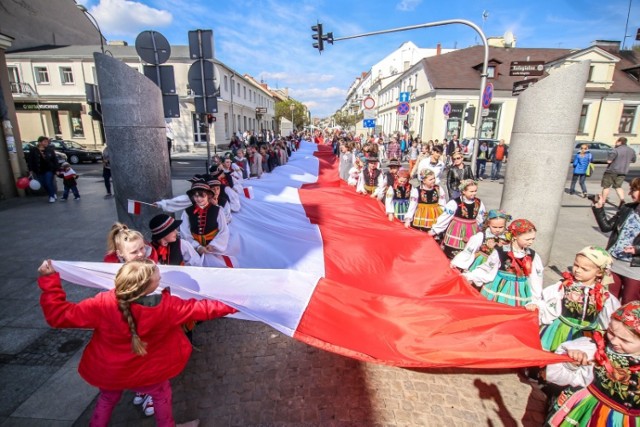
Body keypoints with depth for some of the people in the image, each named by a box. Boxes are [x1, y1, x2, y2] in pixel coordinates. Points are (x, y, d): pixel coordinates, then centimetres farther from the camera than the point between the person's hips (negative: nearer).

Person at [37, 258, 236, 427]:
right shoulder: (166, 306, -33)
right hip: (141, 373, -2)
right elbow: (199, 308, -22)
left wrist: (49, 280, -18)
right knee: (162, 392, 27)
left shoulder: (102, 305, -34)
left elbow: (58, 314, -23)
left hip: (106, 372, 2)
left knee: (107, 398, 35)